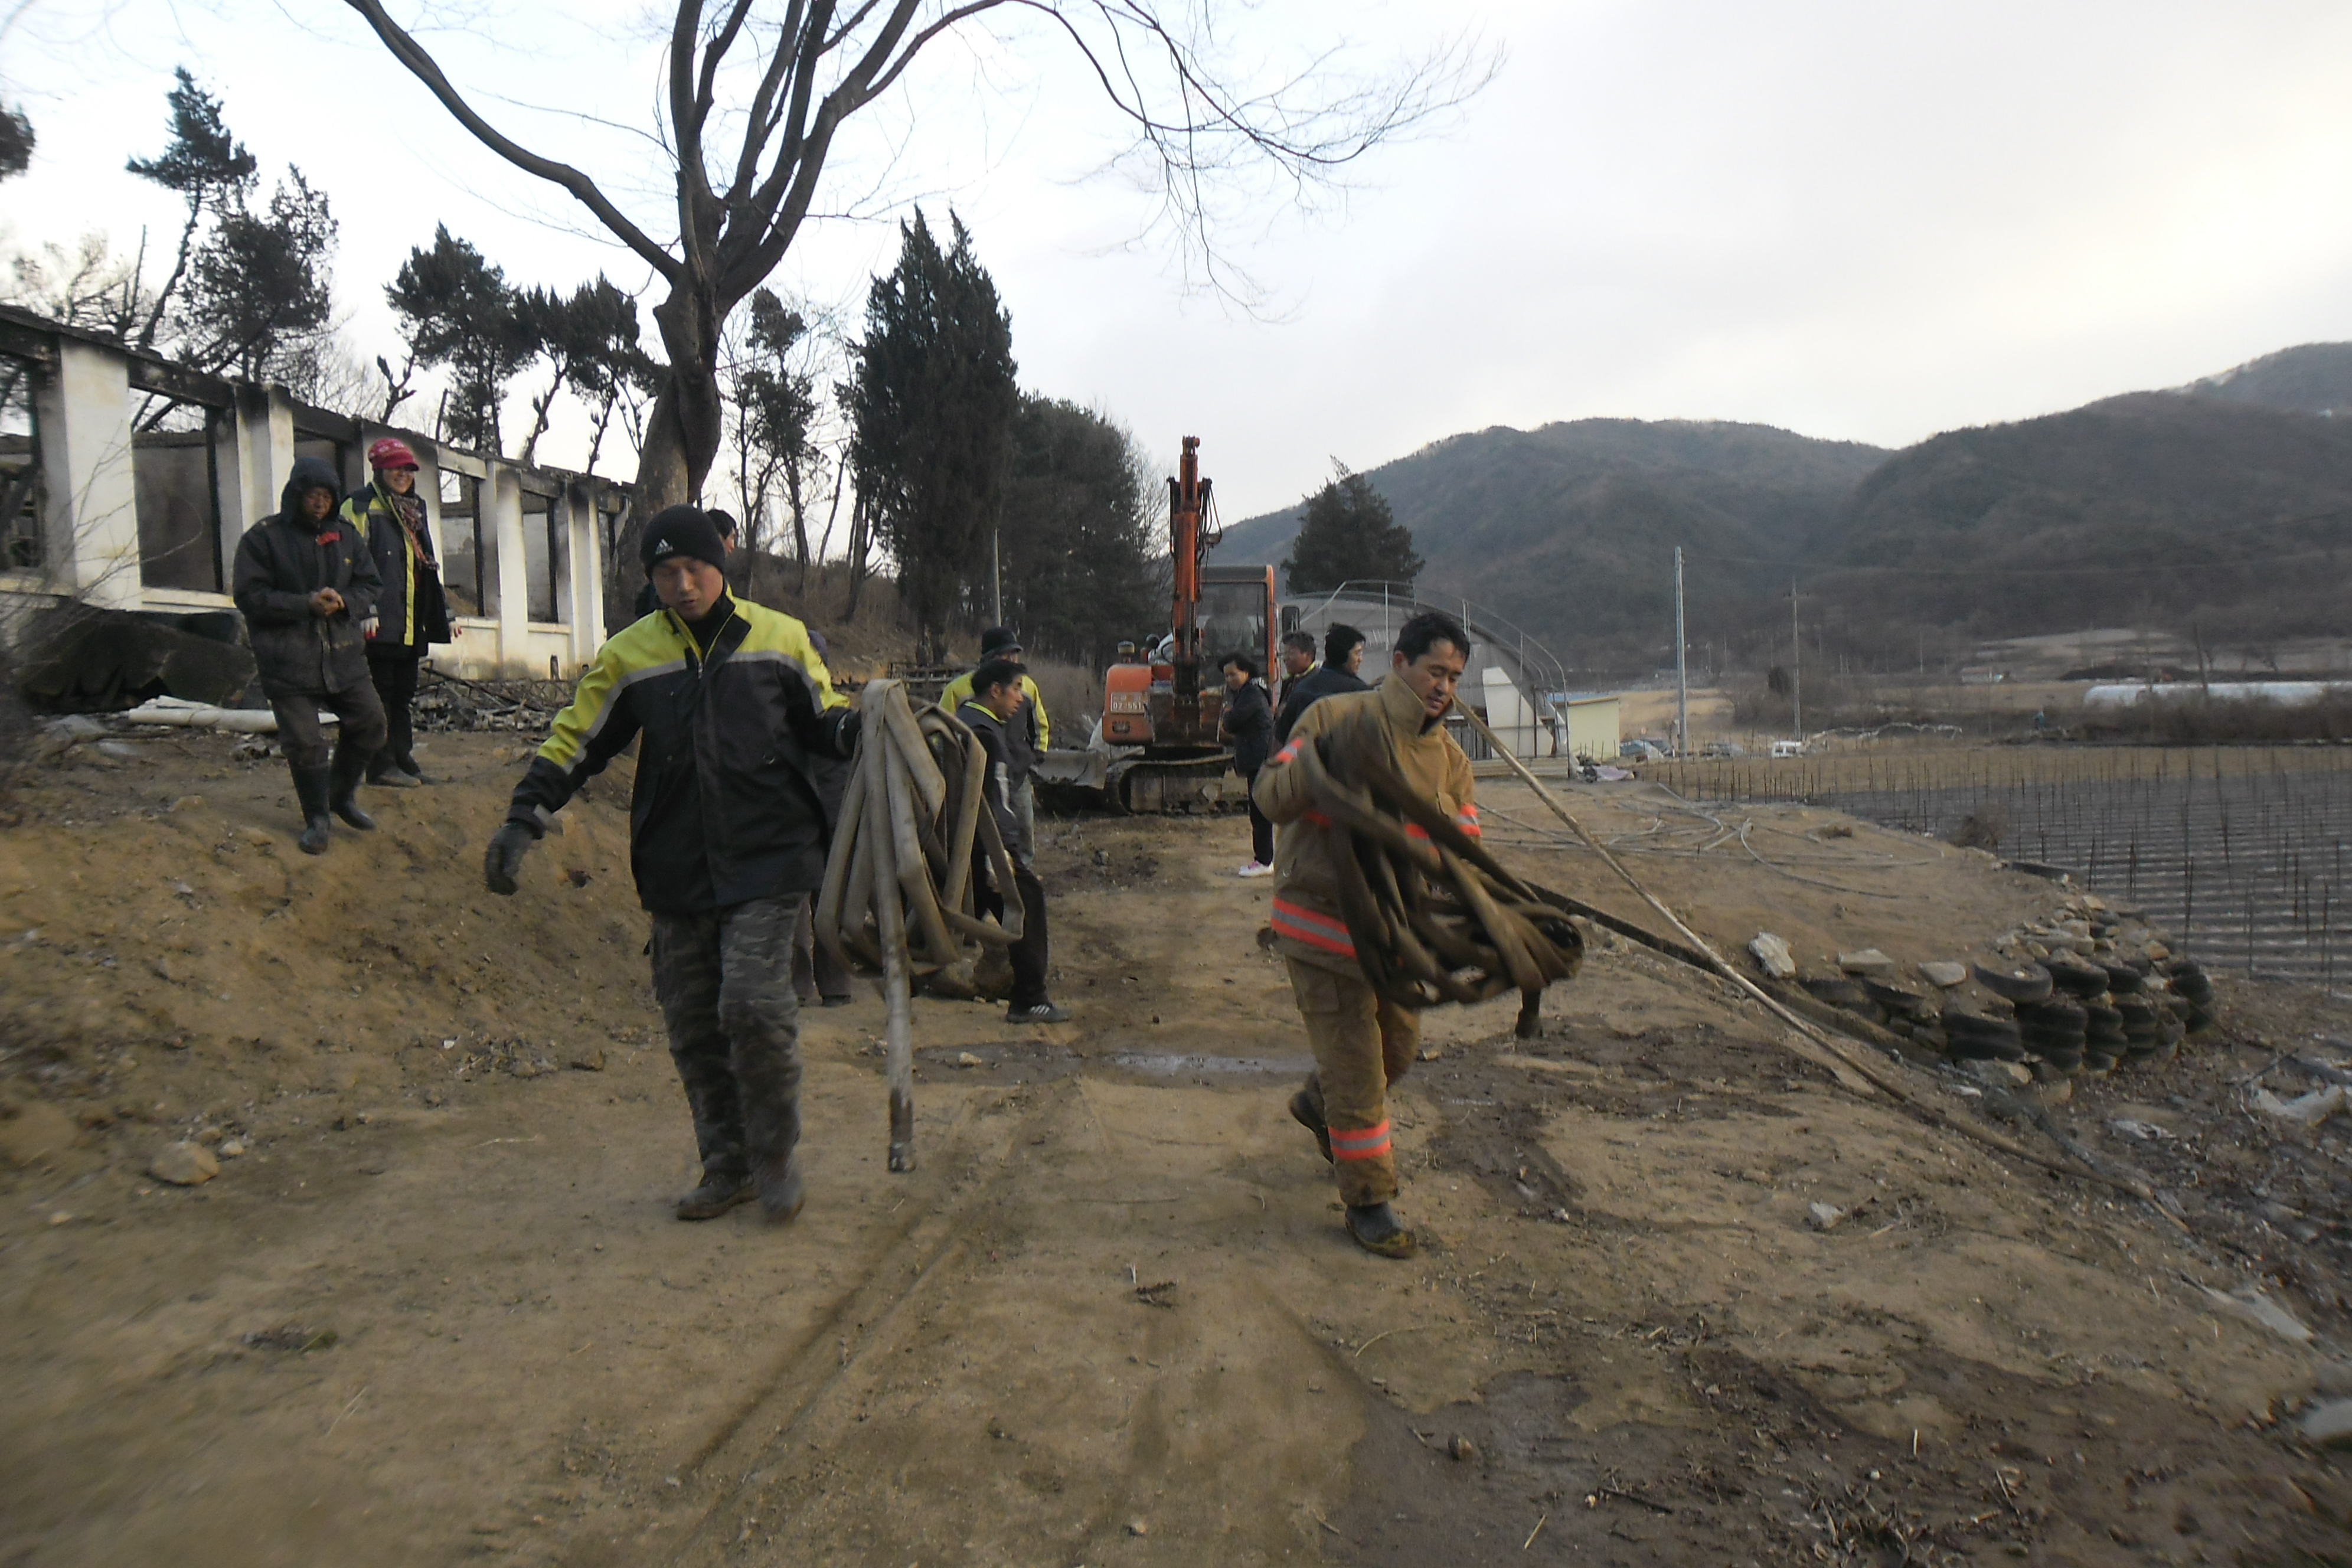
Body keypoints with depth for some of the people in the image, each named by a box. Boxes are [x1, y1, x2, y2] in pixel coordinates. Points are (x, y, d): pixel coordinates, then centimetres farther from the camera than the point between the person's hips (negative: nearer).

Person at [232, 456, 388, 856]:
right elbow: (251, 596, -8)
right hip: (289, 662, -4)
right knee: (304, 742, -4)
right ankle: (317, 818, 14)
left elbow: (370, 587, 12)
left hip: (343, 654, 5)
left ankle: (343, 796, 27)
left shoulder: (345, 538, 12)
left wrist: (344, 602, -10)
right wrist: (306, 604, -19)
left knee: (370, 722, 4)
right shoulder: (263, 538, -3)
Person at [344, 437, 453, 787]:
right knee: (380, 691, -5)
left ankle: (402, 759, 17)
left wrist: (442, 611, 24)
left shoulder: (415, 510, 21)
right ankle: (381, 764, -2)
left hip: (410, 623, 8)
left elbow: (427, 565, 27)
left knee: (403, 693, 11)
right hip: (380, 622, -8)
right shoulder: (361, 507, -4)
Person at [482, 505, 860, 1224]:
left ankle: (775, 1157, 7)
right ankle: (727, 1167, 23)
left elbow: (825, 719, 14)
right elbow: (575, 740, 11)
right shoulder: (629, 655, 6)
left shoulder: (782, 639, 3)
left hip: (768, 860, -3)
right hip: (677, 870, 3)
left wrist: (859, 727, -9)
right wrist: (523, 821, 2)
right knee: (693, 1026, 7)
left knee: (753, 1004, -14)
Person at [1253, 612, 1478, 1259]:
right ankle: (1368, 1201, 14)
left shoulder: (1448, 755, 4)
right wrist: (1318, 759, -36)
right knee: (1354, 1065, -2)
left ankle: (1320, 1106, 50)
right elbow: (1271, 795, -18)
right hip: (1322, 920, -7)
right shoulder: (1338, 718, -14)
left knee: (1398, 1044, 21)